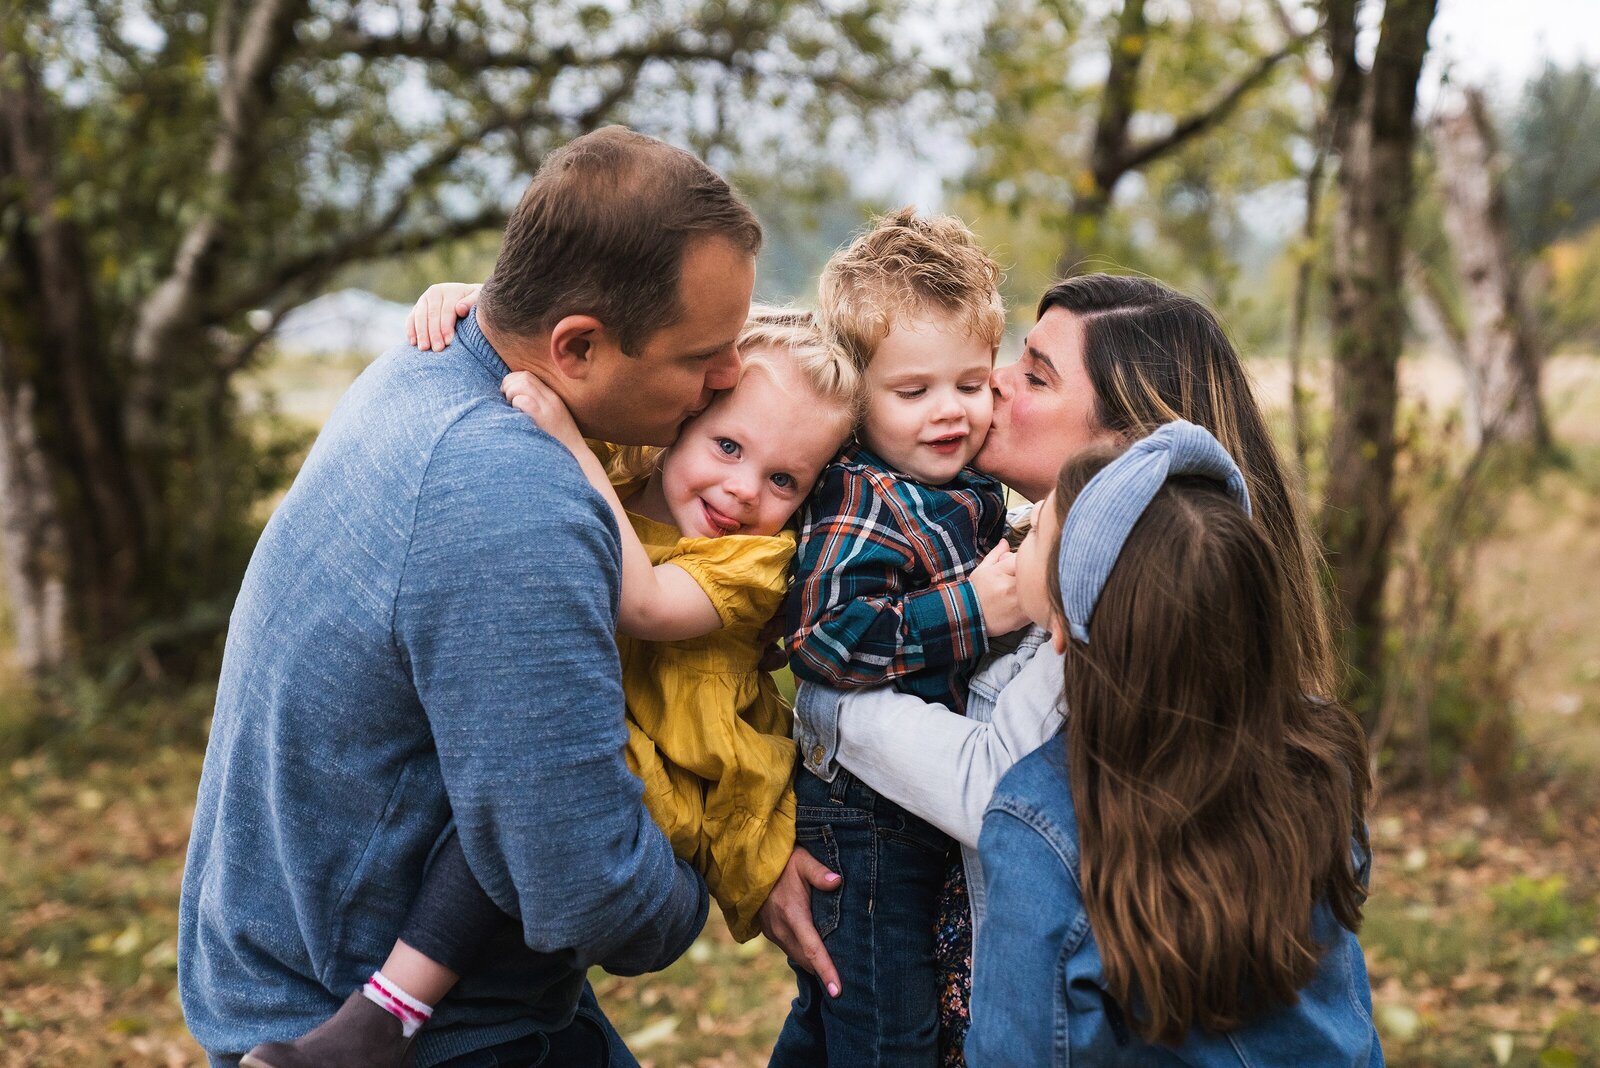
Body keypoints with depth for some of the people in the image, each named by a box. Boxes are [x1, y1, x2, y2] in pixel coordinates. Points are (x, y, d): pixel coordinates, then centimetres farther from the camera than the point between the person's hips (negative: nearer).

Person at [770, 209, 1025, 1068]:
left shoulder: (967, 497, 9)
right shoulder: (865, 504, -21)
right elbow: (823, 638, -33)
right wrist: (972, 610, -33)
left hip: (926, 818, 9)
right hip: (866, 824, -9)